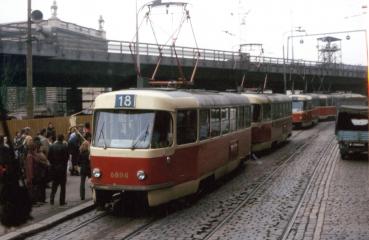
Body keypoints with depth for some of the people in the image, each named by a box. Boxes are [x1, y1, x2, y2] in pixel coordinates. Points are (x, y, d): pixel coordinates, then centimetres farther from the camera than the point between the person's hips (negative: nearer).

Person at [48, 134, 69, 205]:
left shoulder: (52, 146, -4)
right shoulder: (65, 146, -13)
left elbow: (49, 157, -2)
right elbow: (67, 157, -9)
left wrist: (52, 163, 11)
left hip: (54, 167, 3)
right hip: (62, 167, -3)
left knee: (54, 184, 17)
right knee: (62, 185, 5)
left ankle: (52, 199, 9)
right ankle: (62, 201, 6)